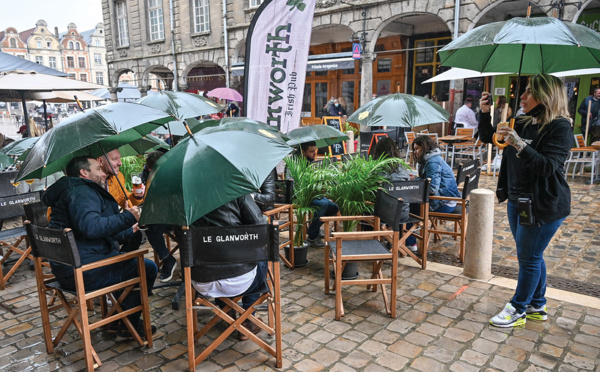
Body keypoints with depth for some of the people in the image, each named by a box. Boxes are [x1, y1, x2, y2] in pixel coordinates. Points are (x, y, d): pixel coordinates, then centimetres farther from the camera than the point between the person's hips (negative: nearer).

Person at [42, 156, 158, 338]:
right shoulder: (81, 192, -13)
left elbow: (102, 234, 28)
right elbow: (91, 227, -32)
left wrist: (129, 230, 35)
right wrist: (127, 217, -24)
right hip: (85, 272, -11)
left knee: (132, 261, 29)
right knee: (148, 268, -5)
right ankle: (129, 325, 7)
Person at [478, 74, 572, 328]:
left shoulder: (560, 128, -14)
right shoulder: (522, 123, 7)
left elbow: (548, 167, -24)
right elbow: (488, 138, 14)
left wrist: (520, 145, -33)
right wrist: (485, 114, 1)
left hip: (543, 205, -8)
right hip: (517, 201, 8)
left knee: (529, 258, 2)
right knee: (530, 256, 17)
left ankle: (518, 310, 17)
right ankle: (537, 306, 33)